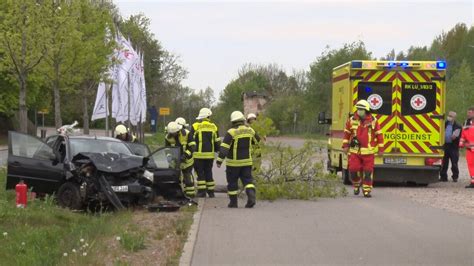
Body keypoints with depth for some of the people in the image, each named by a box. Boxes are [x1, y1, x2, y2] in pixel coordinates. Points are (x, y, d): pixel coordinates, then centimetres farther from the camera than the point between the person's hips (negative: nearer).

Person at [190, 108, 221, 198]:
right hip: (210, 154, 3)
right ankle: (211, 192, 13)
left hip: (198, 154, -3)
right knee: (208, 173, 11)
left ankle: (201, 191, -4)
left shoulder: (195, 126, -3)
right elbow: (217, 142, 11)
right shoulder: (213, 127, 8)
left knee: (200, 173, 1)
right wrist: (217, 150, 26)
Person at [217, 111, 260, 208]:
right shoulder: (249, 130, 2)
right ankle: (252, 196, -15)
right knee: (247, 179, 7)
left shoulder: (231, 132, -15)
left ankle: (233, 202, 13)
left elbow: (224, 147, -20)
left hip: (233, 162, -4)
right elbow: (257, 141, 19)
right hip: (247, 161, 4)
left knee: (232, 182, 8)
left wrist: (219, 160, -20)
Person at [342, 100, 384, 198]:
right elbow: (346, 133, 12)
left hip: (368, 152, -1)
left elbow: (379, 134, 5)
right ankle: (356, 185, 21)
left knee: (368, 171, -2)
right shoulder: (352, 120, 3)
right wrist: (345, 145, 7)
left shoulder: (373, 121, 1)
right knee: (353, 169, -6)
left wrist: (380, 148, 4)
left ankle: (367, 190, 8)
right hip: (355, 151, 1)